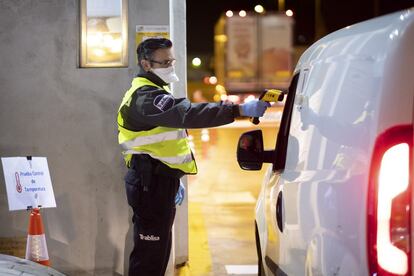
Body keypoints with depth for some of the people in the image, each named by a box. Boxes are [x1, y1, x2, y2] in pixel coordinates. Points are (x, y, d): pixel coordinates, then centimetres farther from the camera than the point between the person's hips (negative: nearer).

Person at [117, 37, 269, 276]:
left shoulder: (149, 93, 19)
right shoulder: (146, 97, -18)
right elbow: (188, 114, -33)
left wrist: (173, 179, 24)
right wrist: (240, 110, -37)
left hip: (158, 181, 11)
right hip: (151, 184, -11)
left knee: (158, 250, 17)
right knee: (150, 255, -9)